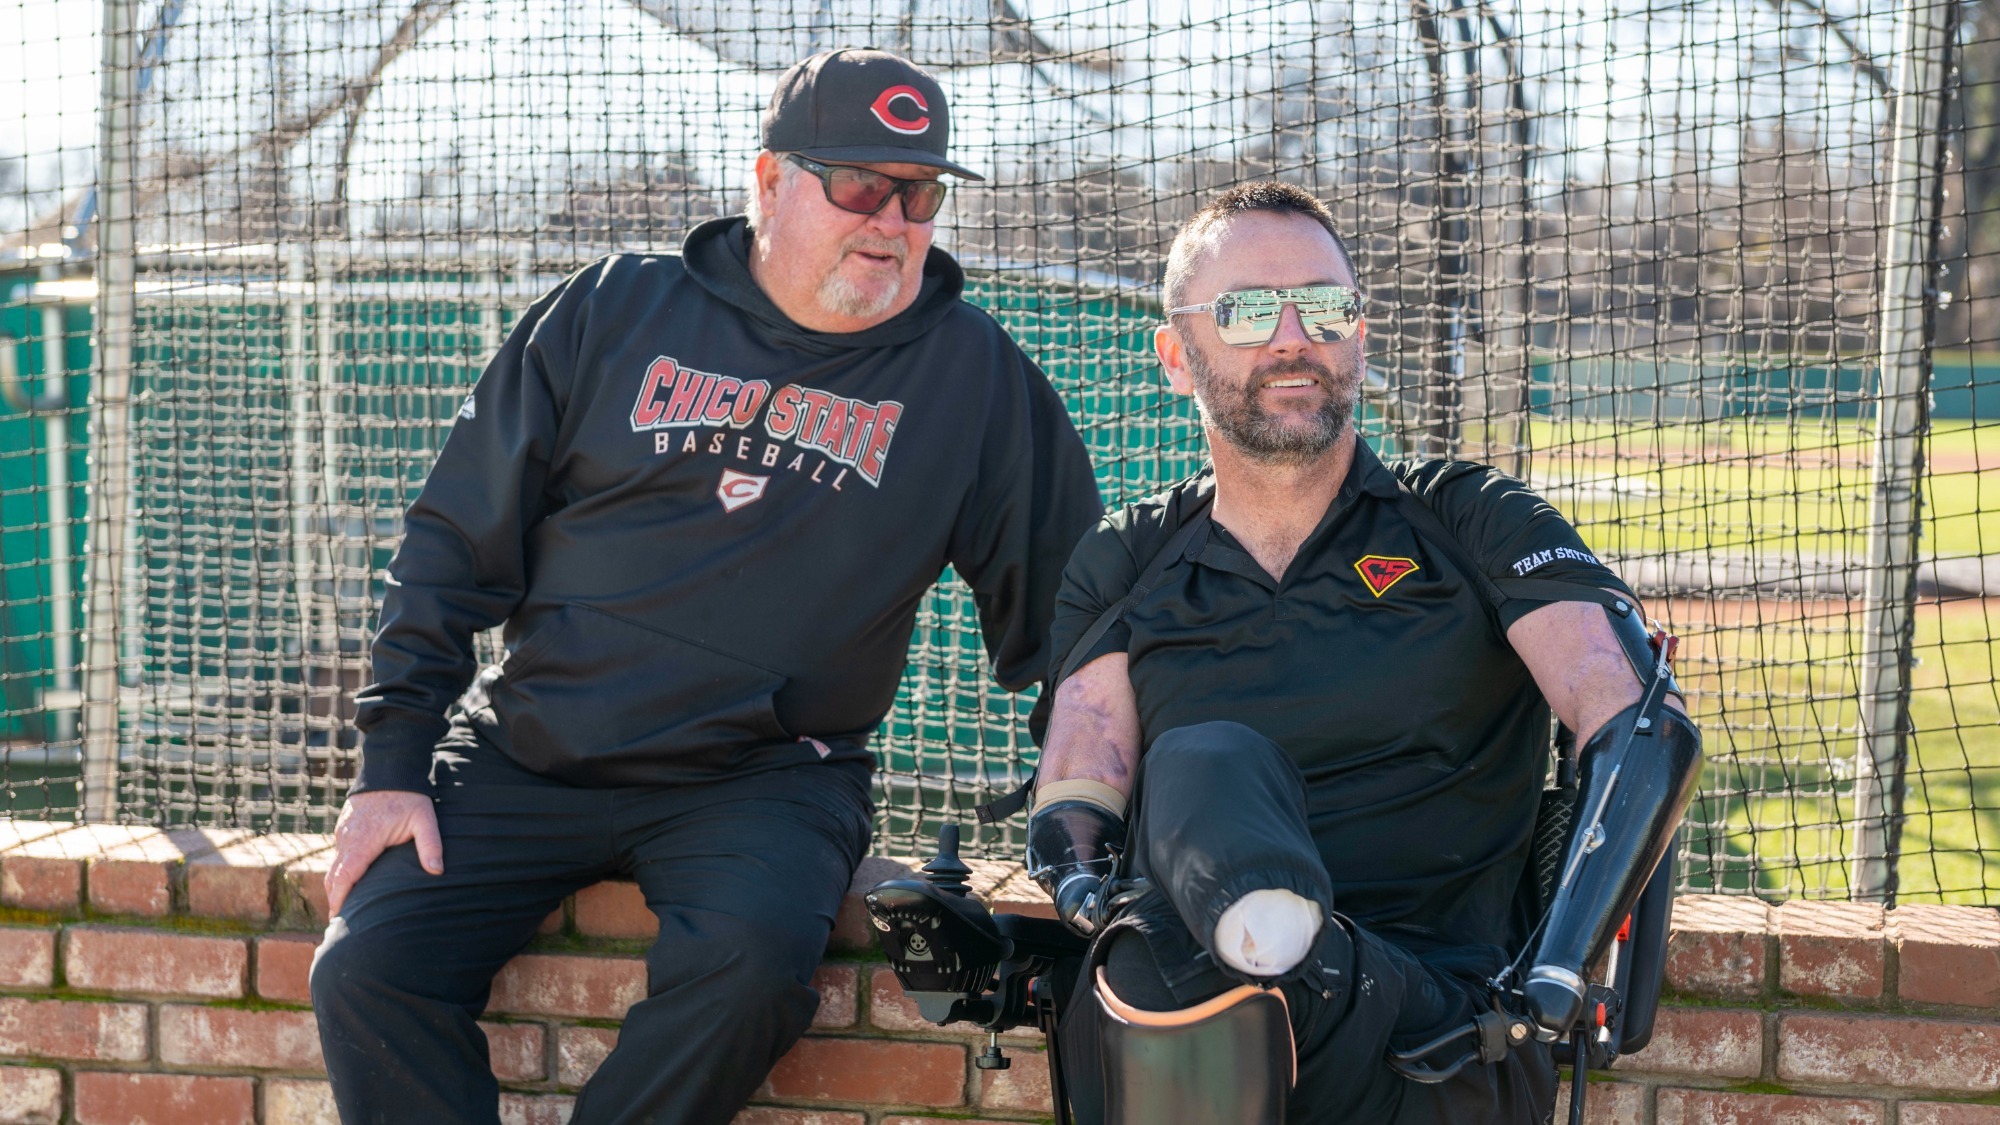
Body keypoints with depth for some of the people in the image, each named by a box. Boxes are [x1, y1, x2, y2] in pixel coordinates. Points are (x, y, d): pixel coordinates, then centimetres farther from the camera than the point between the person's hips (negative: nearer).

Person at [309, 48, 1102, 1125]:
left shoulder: (974, 376, 4)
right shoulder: (614, 311, 5)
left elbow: (1060, 608, 10)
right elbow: (459, 539, 7)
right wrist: (395, 764, 0)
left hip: (762, 782, -1)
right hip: (529, 754, 1)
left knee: (748, 964, -32)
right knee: (367, 971, -19)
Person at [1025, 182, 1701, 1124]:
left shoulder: (1470, 521, 14)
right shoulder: (1121, 568, 22)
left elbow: (1647, 732, -2)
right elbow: (1068, 809, 8)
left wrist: (1550, 985, -18)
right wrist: (1088, 887, -19)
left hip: (1438, 1045, -2)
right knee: (1201, 762, -34)